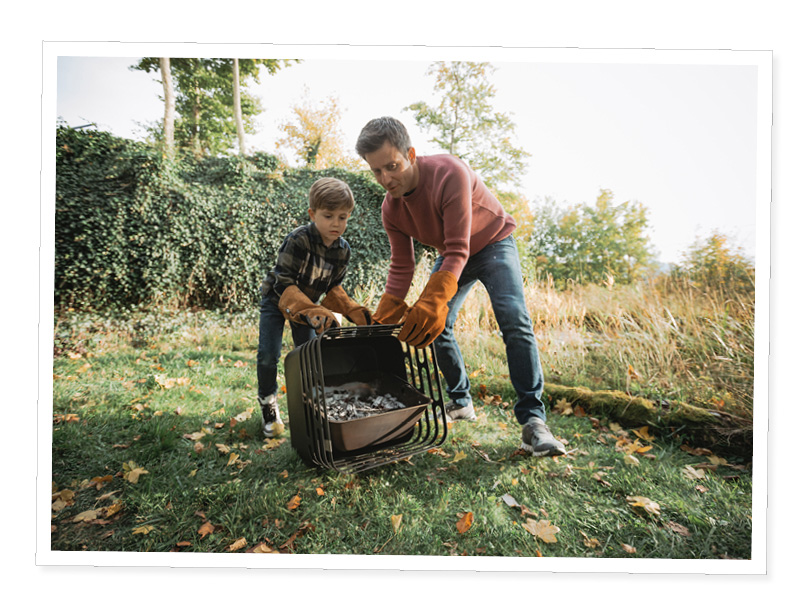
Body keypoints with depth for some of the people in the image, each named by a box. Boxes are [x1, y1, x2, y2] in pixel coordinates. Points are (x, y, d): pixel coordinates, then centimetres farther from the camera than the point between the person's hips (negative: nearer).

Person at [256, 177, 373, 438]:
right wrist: (312, 312, -48)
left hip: (307, 303, 4)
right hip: (276, 299, -4)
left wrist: (353, 310, -17)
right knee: (268, 355, -9)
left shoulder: (343, 249, -14)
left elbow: (333, 287, -2)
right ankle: (267, 403, 16)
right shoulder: (298, 241, -32)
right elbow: (284, 284, -35)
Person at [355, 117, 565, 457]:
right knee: (434, 327, -4)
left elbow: (458, 252, -37)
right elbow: (401, 267, -10)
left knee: (514, 320, -24)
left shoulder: (450, 173, -34)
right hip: (451, 254, 6)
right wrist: (382, 320, -20)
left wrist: (432, 302, -49)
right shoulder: (390, 209, -14)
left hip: (493, 242, -5)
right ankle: (461, 403, 14)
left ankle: (532, 420, -21)